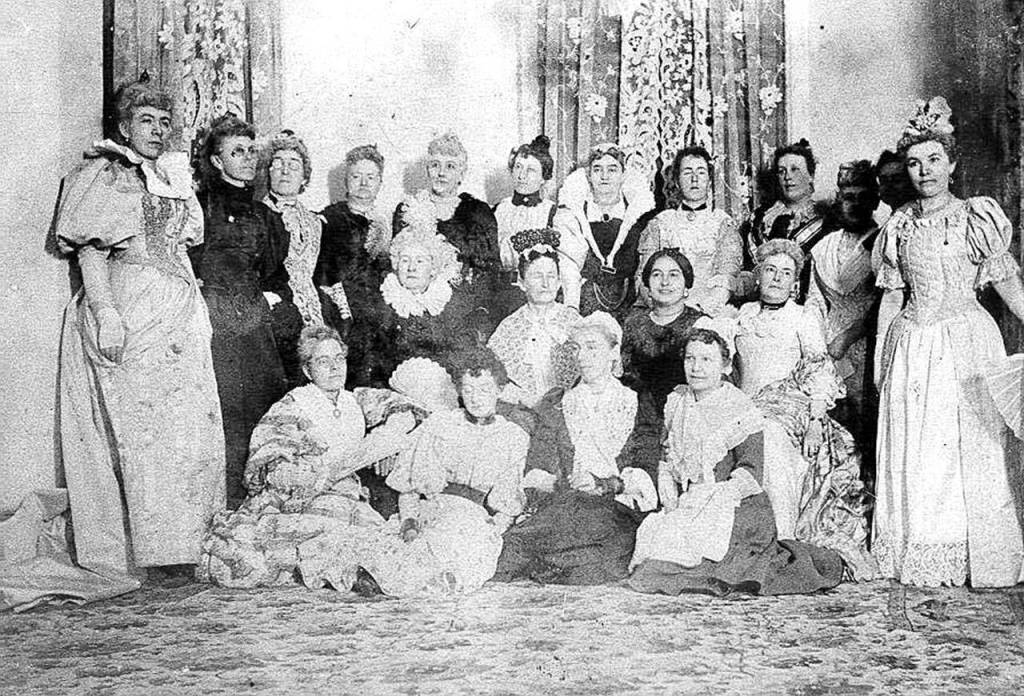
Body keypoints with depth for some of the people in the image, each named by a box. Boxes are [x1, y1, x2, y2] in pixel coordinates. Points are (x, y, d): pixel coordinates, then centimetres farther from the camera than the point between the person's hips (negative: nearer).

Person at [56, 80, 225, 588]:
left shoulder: (176, 176, 21)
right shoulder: (103, 176, 3)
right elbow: (89, 251, -6)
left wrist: (196, 313, 14)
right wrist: (104, 311, -18)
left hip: (181, 312, 7)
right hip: (127, 307, -6)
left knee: (195, 427, 2)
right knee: (143, 428, -9)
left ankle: (186, 540, 9)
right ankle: (156, 551, -6)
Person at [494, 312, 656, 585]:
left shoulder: (635, 405, 14)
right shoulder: (555, 405, 21)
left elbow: (647, 473, 4)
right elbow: (536, 468, 12)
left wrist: (604, 484, -12)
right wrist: (541, 490, -11)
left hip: (618, 505, -1)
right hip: (561, 504, 2)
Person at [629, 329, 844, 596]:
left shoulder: (740, 411, -9)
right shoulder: (677, 402, 11)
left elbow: (751, 473, -13)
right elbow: (668, 457, 14)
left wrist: (709, 495, -21)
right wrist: (669, 496, -3)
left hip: (738, 506, -6)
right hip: (686, 503, 7)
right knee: (648, 531, -13)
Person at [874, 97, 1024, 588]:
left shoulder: (977, 218, 1)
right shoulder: (899, 226, 8)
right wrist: (880, 357, 9)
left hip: (966, 340, -2)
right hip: (912, 345, 3)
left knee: (972, 446, 0)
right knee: (913, 451, 4)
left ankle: (974, 559, 12)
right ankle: (921, 559, 16)